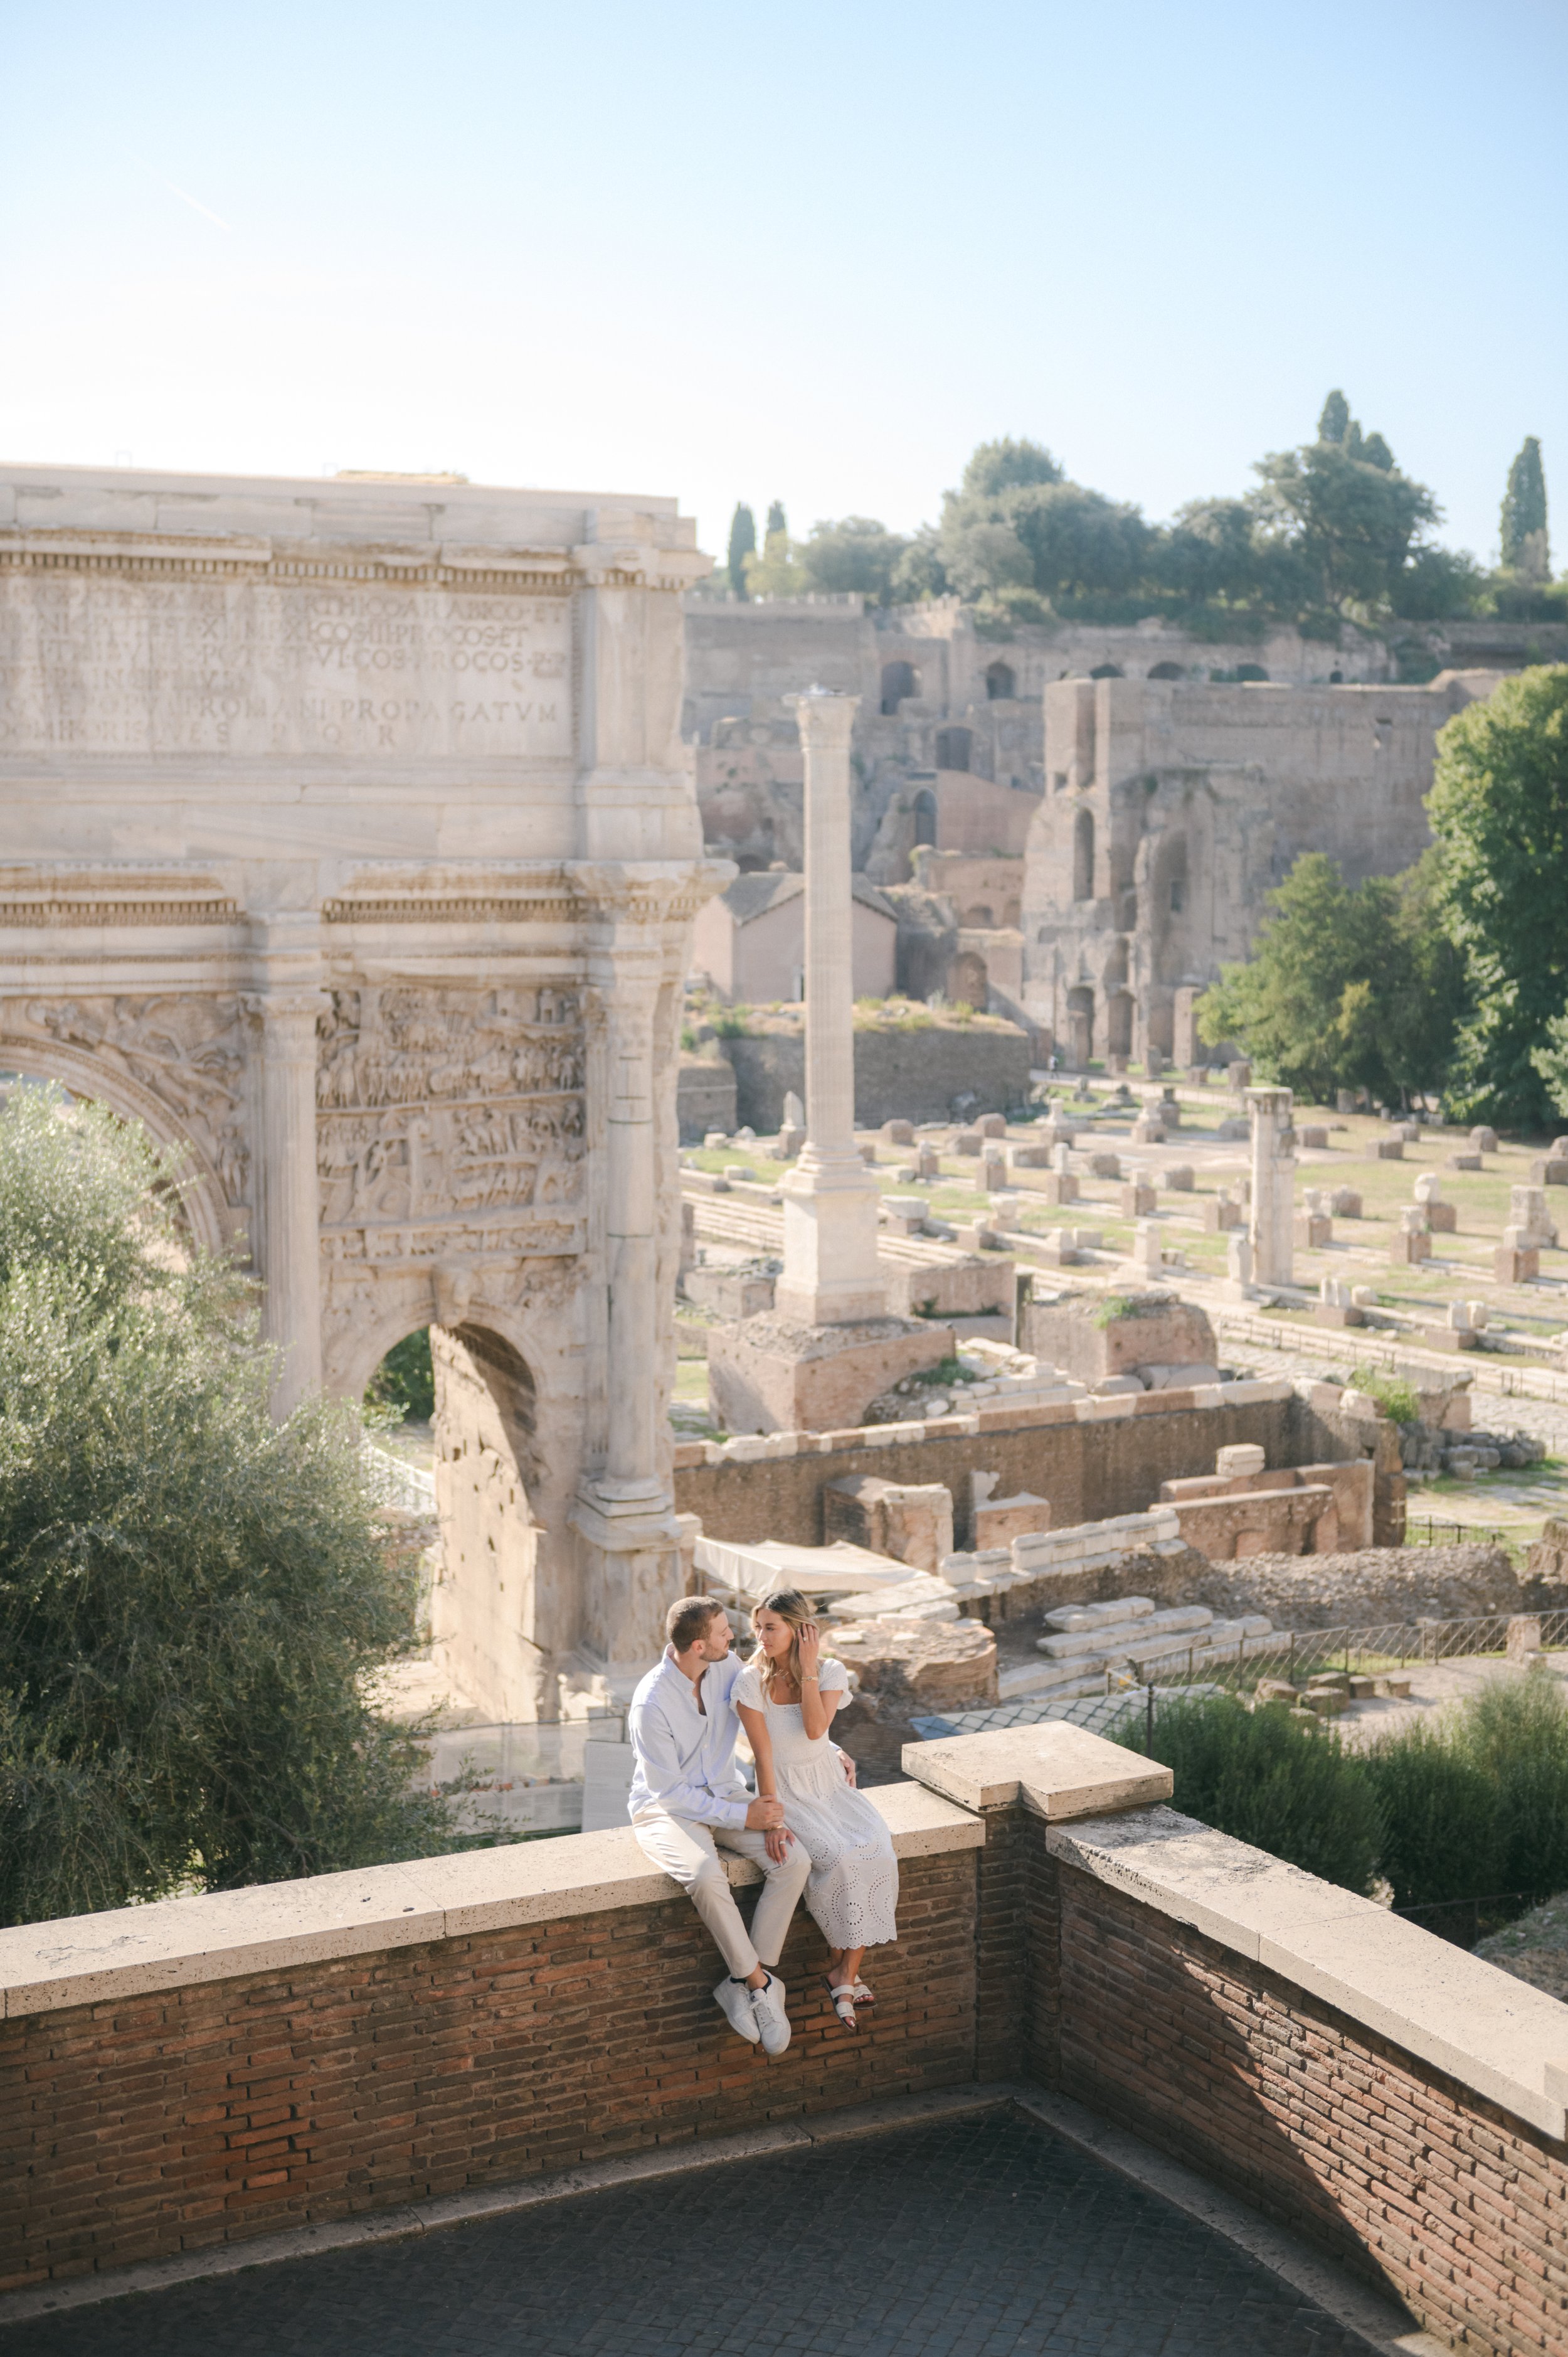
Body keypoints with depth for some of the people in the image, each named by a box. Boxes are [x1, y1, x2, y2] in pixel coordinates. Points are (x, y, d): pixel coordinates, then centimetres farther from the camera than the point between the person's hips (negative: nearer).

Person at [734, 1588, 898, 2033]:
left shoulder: (830, 1673, -2)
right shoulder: (752, 1682, -9)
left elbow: (815, 1728, -20)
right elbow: (764, 1756, -12)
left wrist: (808, 1669, -18)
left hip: (830, 1787, 3)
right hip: (786, 1792, -3)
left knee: (878, 1850, -25)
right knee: (839, 1857, -30)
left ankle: (845, 1970, -16)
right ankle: (840, 1966, -10)